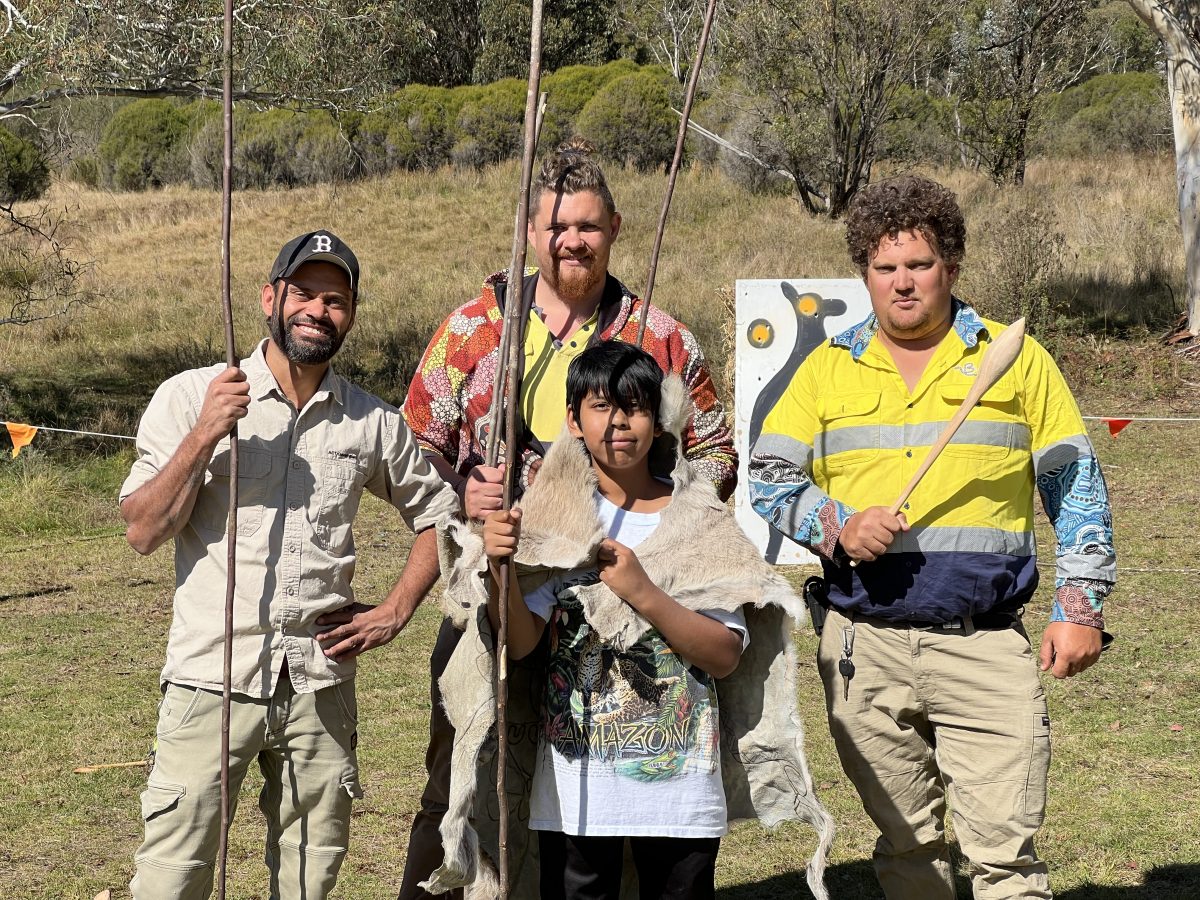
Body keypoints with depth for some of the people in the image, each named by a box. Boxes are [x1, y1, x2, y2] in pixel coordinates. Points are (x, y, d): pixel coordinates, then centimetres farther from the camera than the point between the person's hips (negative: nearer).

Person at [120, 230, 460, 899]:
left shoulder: (373, 422, 7)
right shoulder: (192, 397, 0)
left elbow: (438, 512, 20)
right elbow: (144, 532, -5)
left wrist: (395, 613, 8)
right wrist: (205, 435, -16)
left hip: (320, 685, 3)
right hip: (212, 676, -3)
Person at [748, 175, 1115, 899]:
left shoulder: (1016, 358, 6)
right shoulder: (828, 369, 10)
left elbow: (1076, 487, 8)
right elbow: (770, 477, 7)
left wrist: (1081, 608, 1)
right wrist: (838, 528, -11)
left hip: (986, 645, -2)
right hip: (865, 647, 2)